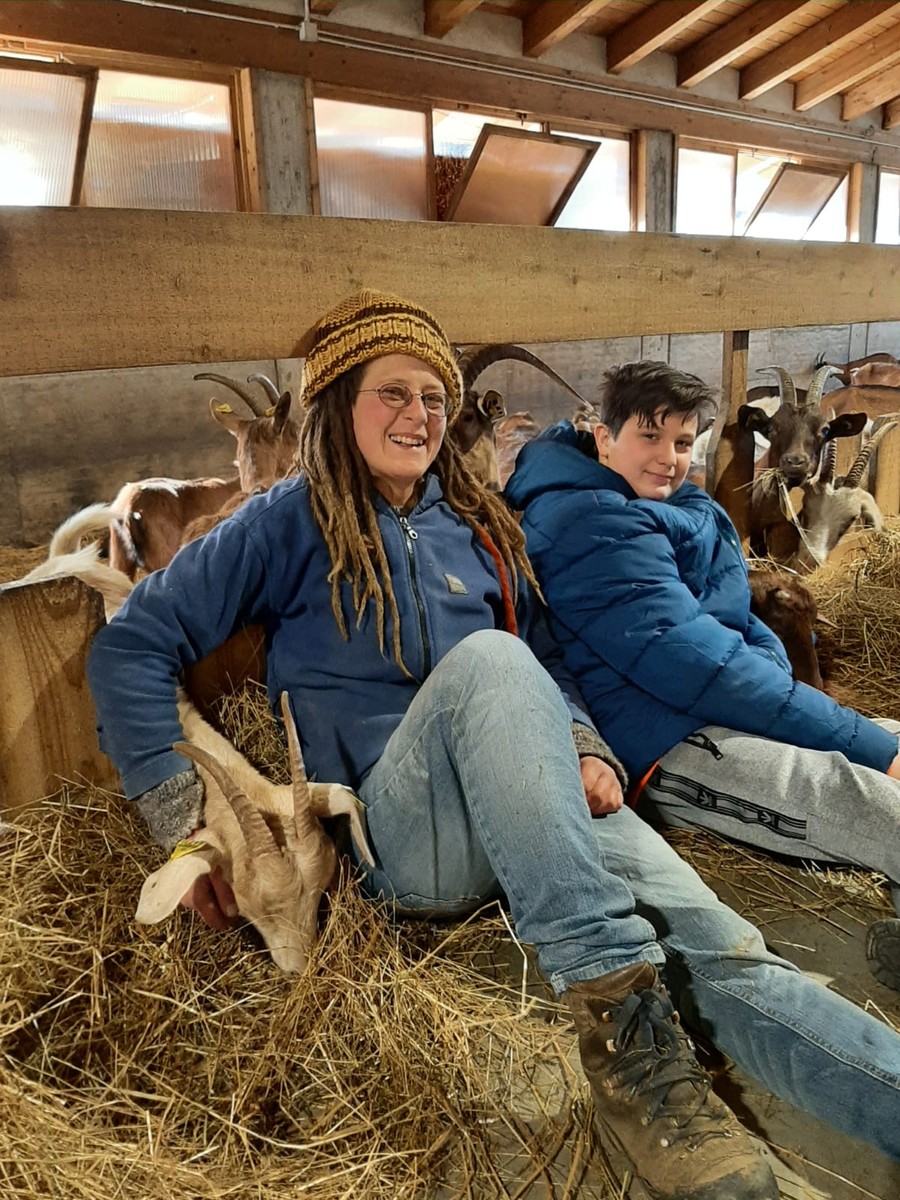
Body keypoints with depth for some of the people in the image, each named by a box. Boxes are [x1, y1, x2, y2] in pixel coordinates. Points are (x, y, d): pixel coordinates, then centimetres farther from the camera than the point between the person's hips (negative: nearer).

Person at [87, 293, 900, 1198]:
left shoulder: (475, 524, 19)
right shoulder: (288, 526, 5)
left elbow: (545, 663, 22)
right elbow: (128, 649, 2)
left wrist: (583, 749, 0)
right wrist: (183, 816, -9)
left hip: (536, 811, 4)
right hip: (401, 838, -4)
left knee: (721, 955, -22)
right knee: (484, 659, -34)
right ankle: (620, 1028, -35)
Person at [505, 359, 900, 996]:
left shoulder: (687, 512, 19)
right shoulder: (588, 523, -11)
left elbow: (741, 623, 20)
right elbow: (687, 658, -19)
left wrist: (780, 678, -5)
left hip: (731, 719, 10)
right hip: (662, 746, -10)